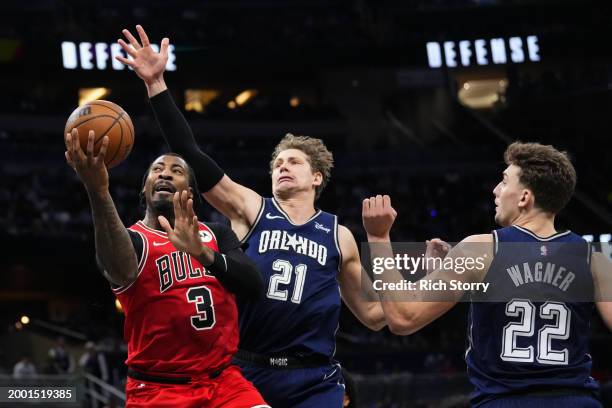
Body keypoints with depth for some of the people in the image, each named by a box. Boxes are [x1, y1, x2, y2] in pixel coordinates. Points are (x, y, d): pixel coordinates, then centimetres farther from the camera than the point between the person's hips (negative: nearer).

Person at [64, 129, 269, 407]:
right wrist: (98, 193, -48)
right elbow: (122, 273, -31)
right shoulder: (134, 239, -5)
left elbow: (253, 286, -10)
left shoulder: (217, 235, 8)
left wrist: (202, 253, -29)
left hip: (223, 382, 3)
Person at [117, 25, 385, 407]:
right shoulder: (251, 210, 5)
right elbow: (191, 154, -4)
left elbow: (374, 315, 16)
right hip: (248, 373, 0)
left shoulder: (338, 236, 9)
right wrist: (157, 84, -11)